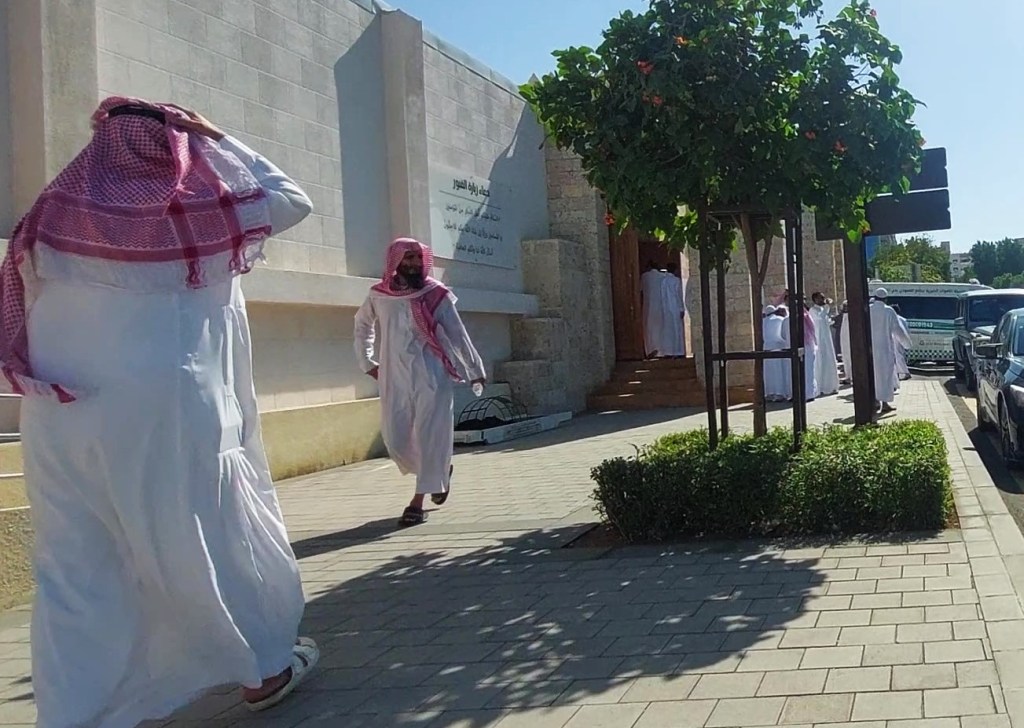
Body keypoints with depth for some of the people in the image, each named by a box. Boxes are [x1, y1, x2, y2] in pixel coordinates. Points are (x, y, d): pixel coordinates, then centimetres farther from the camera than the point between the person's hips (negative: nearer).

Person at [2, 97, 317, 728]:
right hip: (168, 413, -3)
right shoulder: (204, 208, 2)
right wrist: (215, 138, 17)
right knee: (220, 541, 12)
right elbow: (291, 199, 16)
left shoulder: (54, 214, 9)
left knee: (77, 570, 7)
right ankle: (267, 667, 28)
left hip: (60, 421, 3)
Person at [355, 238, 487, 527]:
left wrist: (475, 369, 1)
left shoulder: (436, 294, -4)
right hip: (395, 378, 3)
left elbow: (457, 334, 1)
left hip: (432, 376, -3)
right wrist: (367, 361, 16)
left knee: (429, 436, -5)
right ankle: (439, 472, 29)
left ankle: (419, 500, 1)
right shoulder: (379, 295, 3)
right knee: (396, 440, 3)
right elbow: (362, 324, 22)